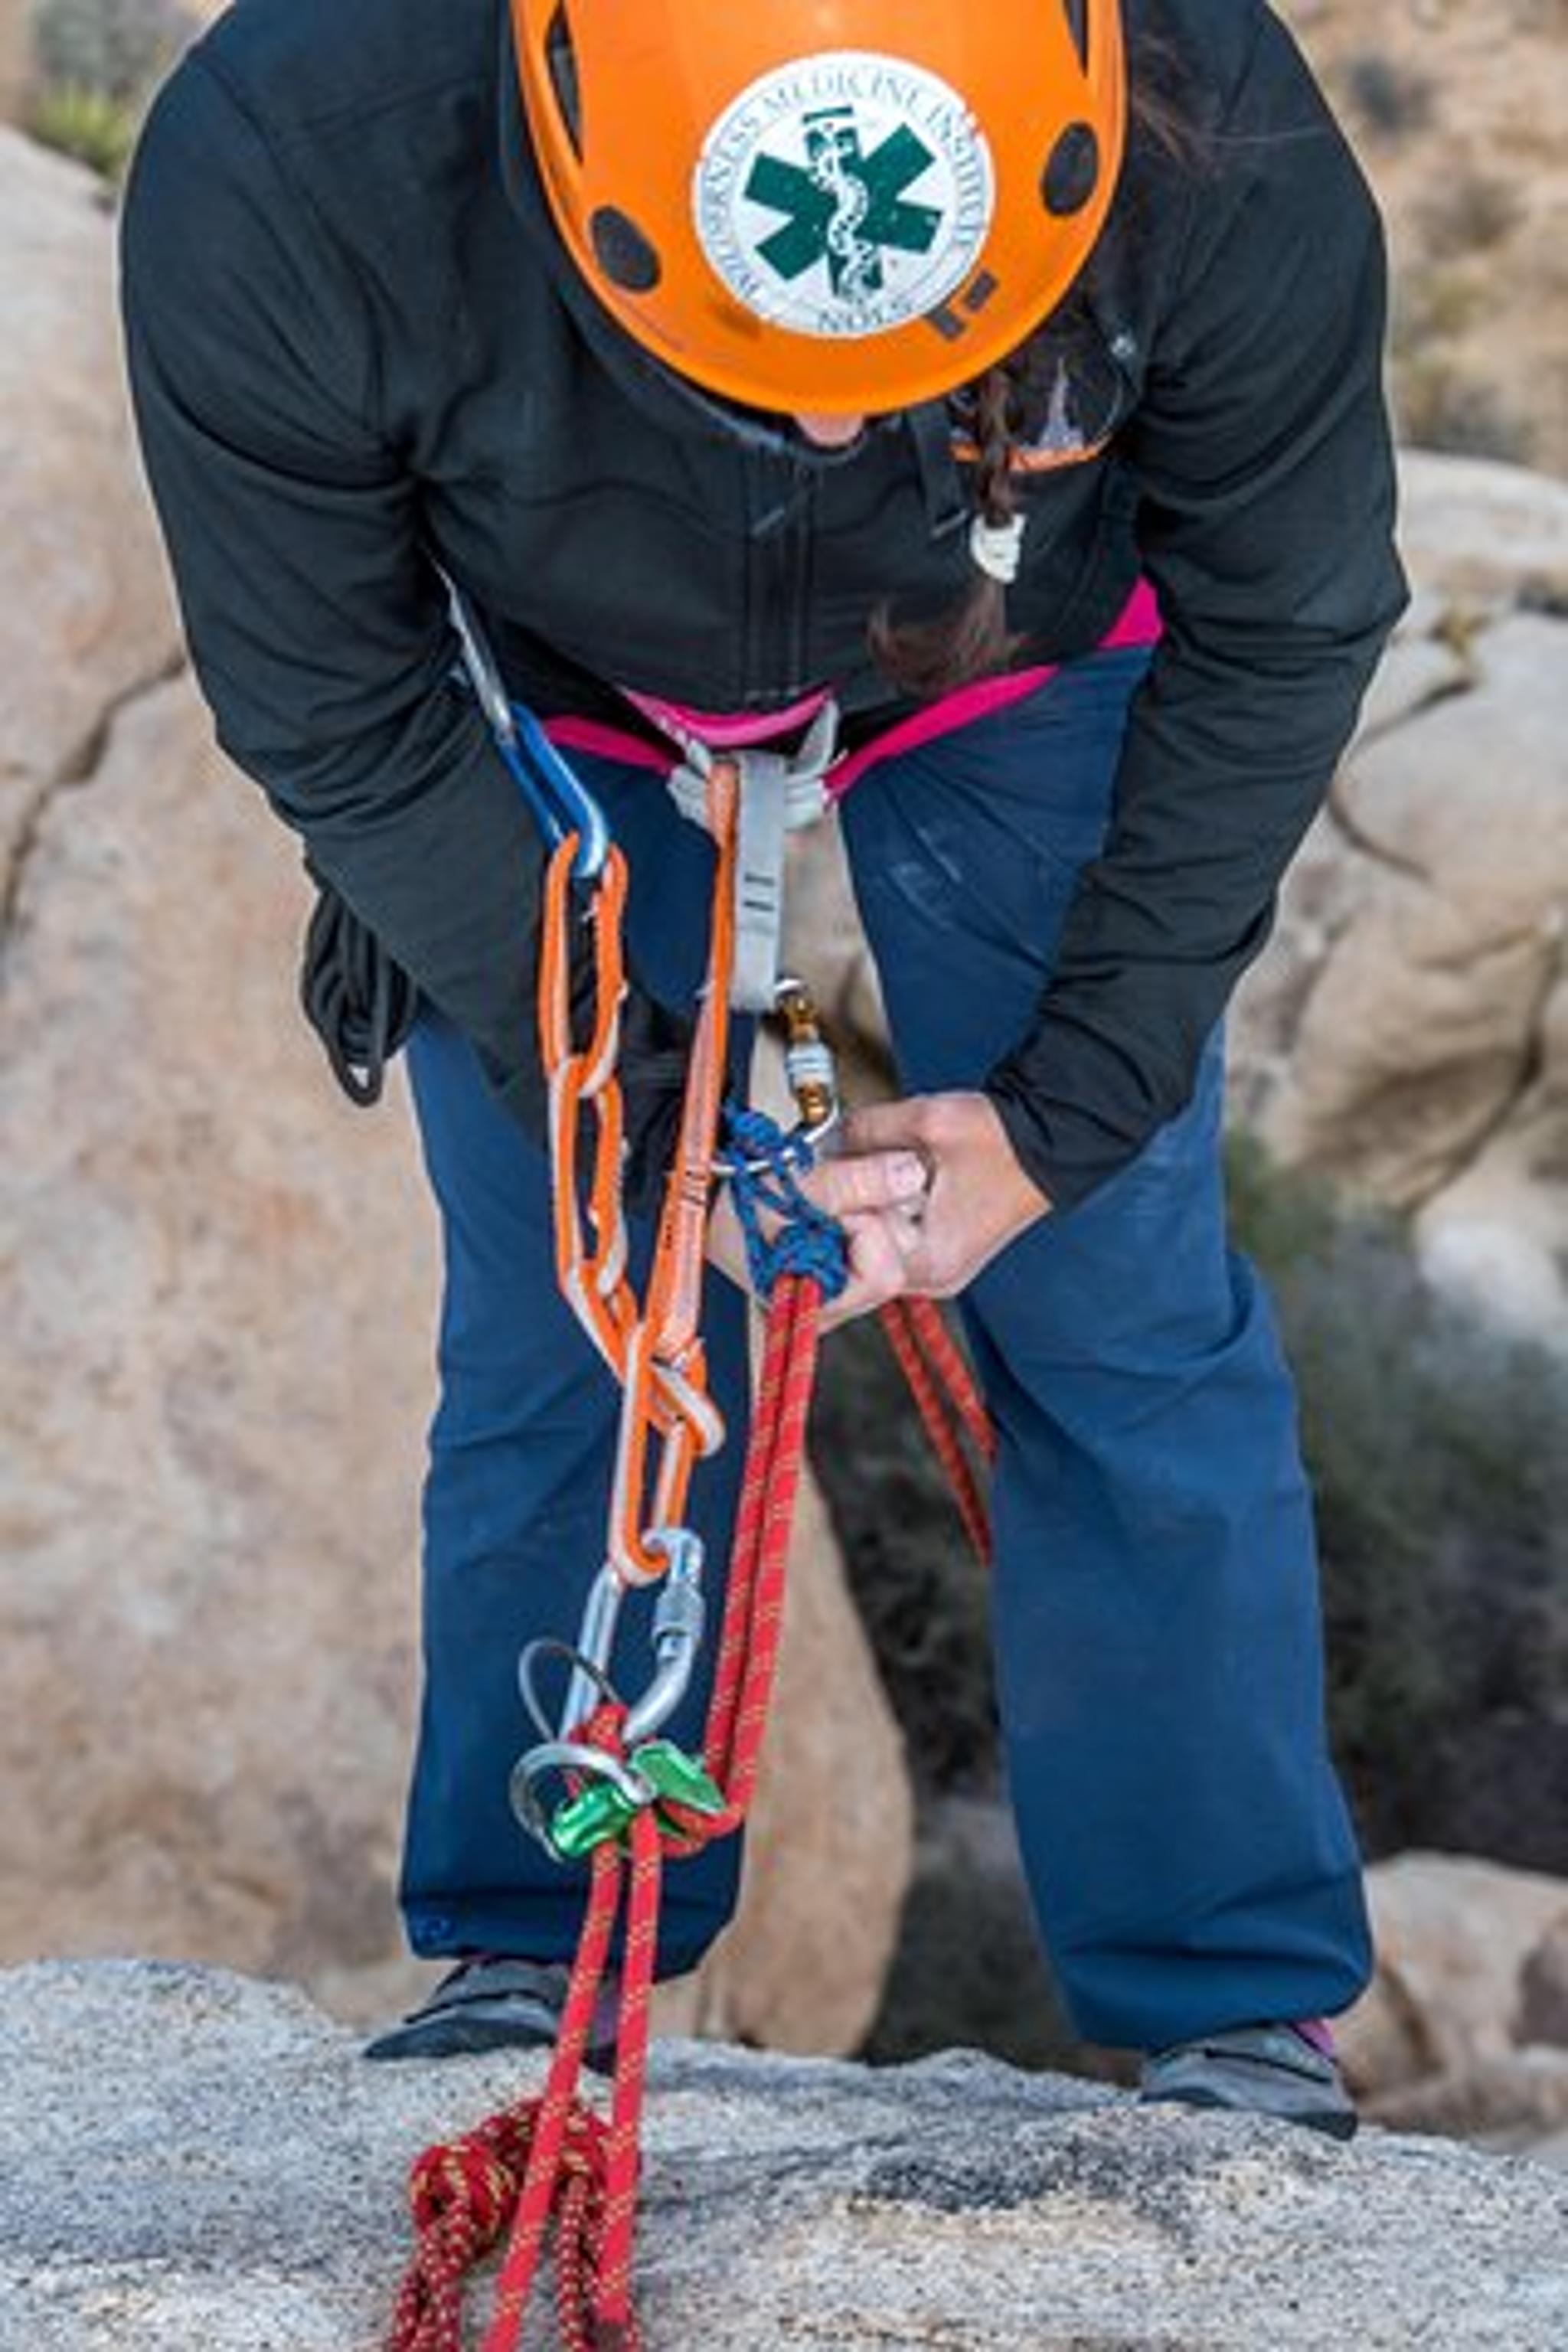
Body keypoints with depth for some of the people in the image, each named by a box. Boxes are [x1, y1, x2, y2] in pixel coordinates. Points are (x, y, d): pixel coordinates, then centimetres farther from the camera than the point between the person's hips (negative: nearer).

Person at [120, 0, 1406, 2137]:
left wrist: (1066, 1111, -16)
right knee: (557, 1333, 4)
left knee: (1123, 1321, -1)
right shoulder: (277, 187, -41)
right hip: (544, 693, 0)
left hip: (1010, 667, 0)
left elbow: (1279, 639, -18)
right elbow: (336, 725, -21)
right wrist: (635, 1116, -22)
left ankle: (1244, 2011, 15)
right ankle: (532, 1953, 26)